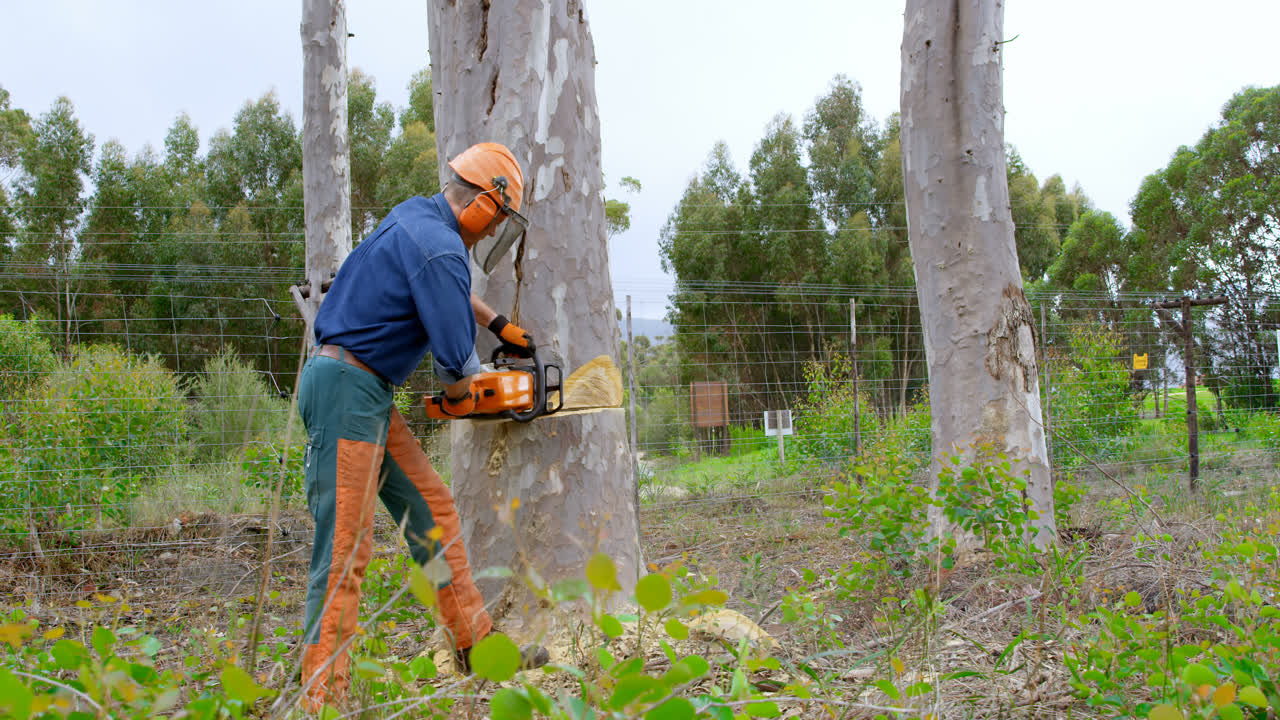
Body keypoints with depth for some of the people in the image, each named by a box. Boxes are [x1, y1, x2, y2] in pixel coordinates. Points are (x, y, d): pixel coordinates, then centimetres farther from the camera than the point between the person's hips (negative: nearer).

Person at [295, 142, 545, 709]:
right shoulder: (440, 248, -17)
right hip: (347, 390, -10)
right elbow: (456, 356, -17)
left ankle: (476, 646, 22)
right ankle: (321, 699, -1)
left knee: (431, 510, 13)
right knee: (345, 549, -7)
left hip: (367, 394, 10)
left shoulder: (414, 215, 12)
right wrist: (458, 398, 5)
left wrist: (501, 326, 38)